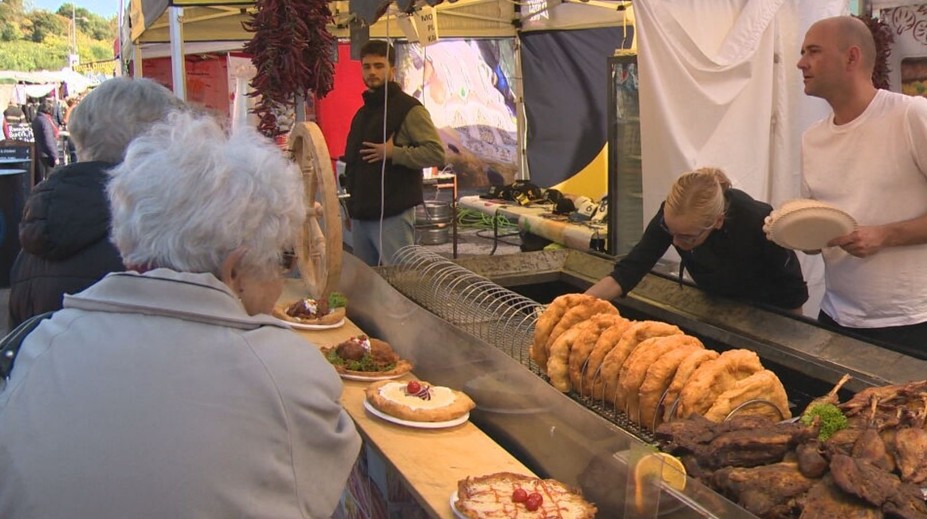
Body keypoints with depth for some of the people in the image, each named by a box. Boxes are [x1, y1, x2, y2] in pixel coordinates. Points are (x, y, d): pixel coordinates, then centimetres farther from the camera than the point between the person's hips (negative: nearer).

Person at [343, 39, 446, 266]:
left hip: (392, 215, -8)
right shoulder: (362, 113, 18)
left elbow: (437, 153, -15)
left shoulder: (408, 108, -6)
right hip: (361, 214, 8)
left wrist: (394, 152, -18)